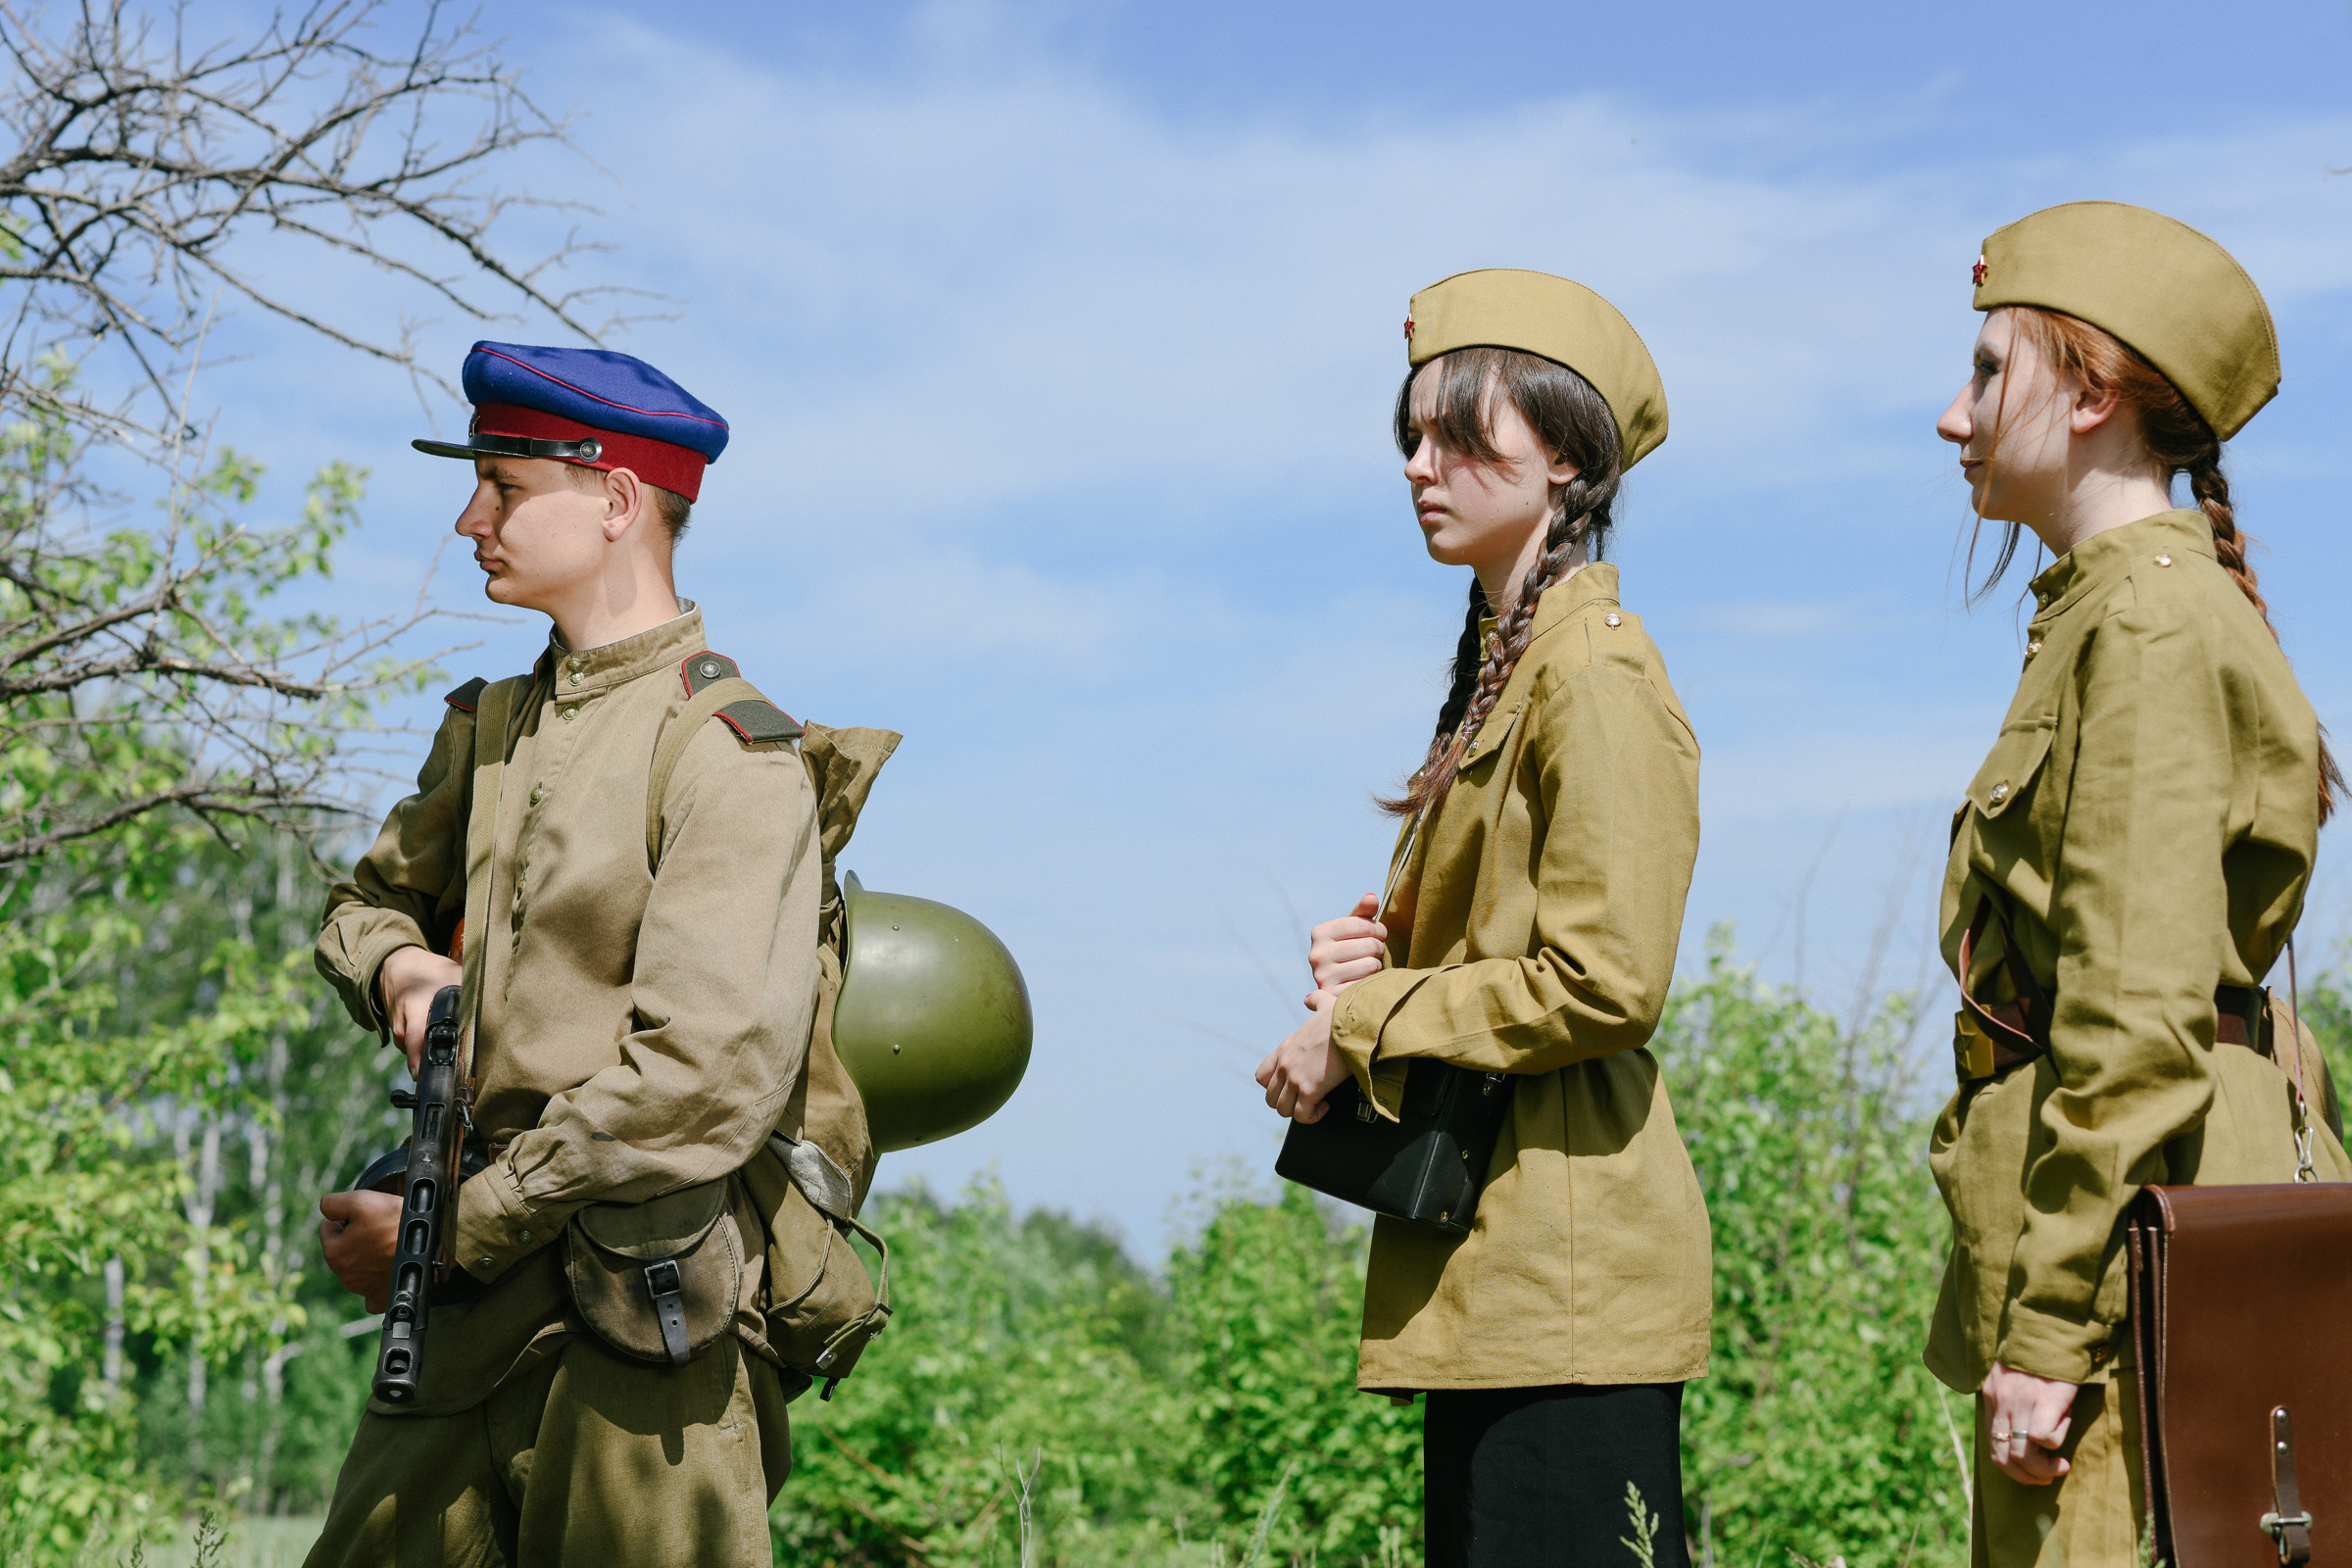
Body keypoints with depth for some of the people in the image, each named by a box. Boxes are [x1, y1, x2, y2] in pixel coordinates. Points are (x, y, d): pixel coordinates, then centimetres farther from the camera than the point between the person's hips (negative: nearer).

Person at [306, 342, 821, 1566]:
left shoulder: (730, 755, -11)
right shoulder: (490, 730, 14)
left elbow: (707, 1084, -20)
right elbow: (366, 900, 30)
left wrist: (448, 1231, -14)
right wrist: (400, 966, 4)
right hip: (467, 1317, 7)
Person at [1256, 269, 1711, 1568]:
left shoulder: (1595, 672, -13)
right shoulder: (1500, 660, 16)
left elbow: (1604, 980, -20)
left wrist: (1359, 1030, -12)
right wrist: (1381, 957, 4)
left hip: (1566, 1258, -10)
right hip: (1495, 1264, 10)